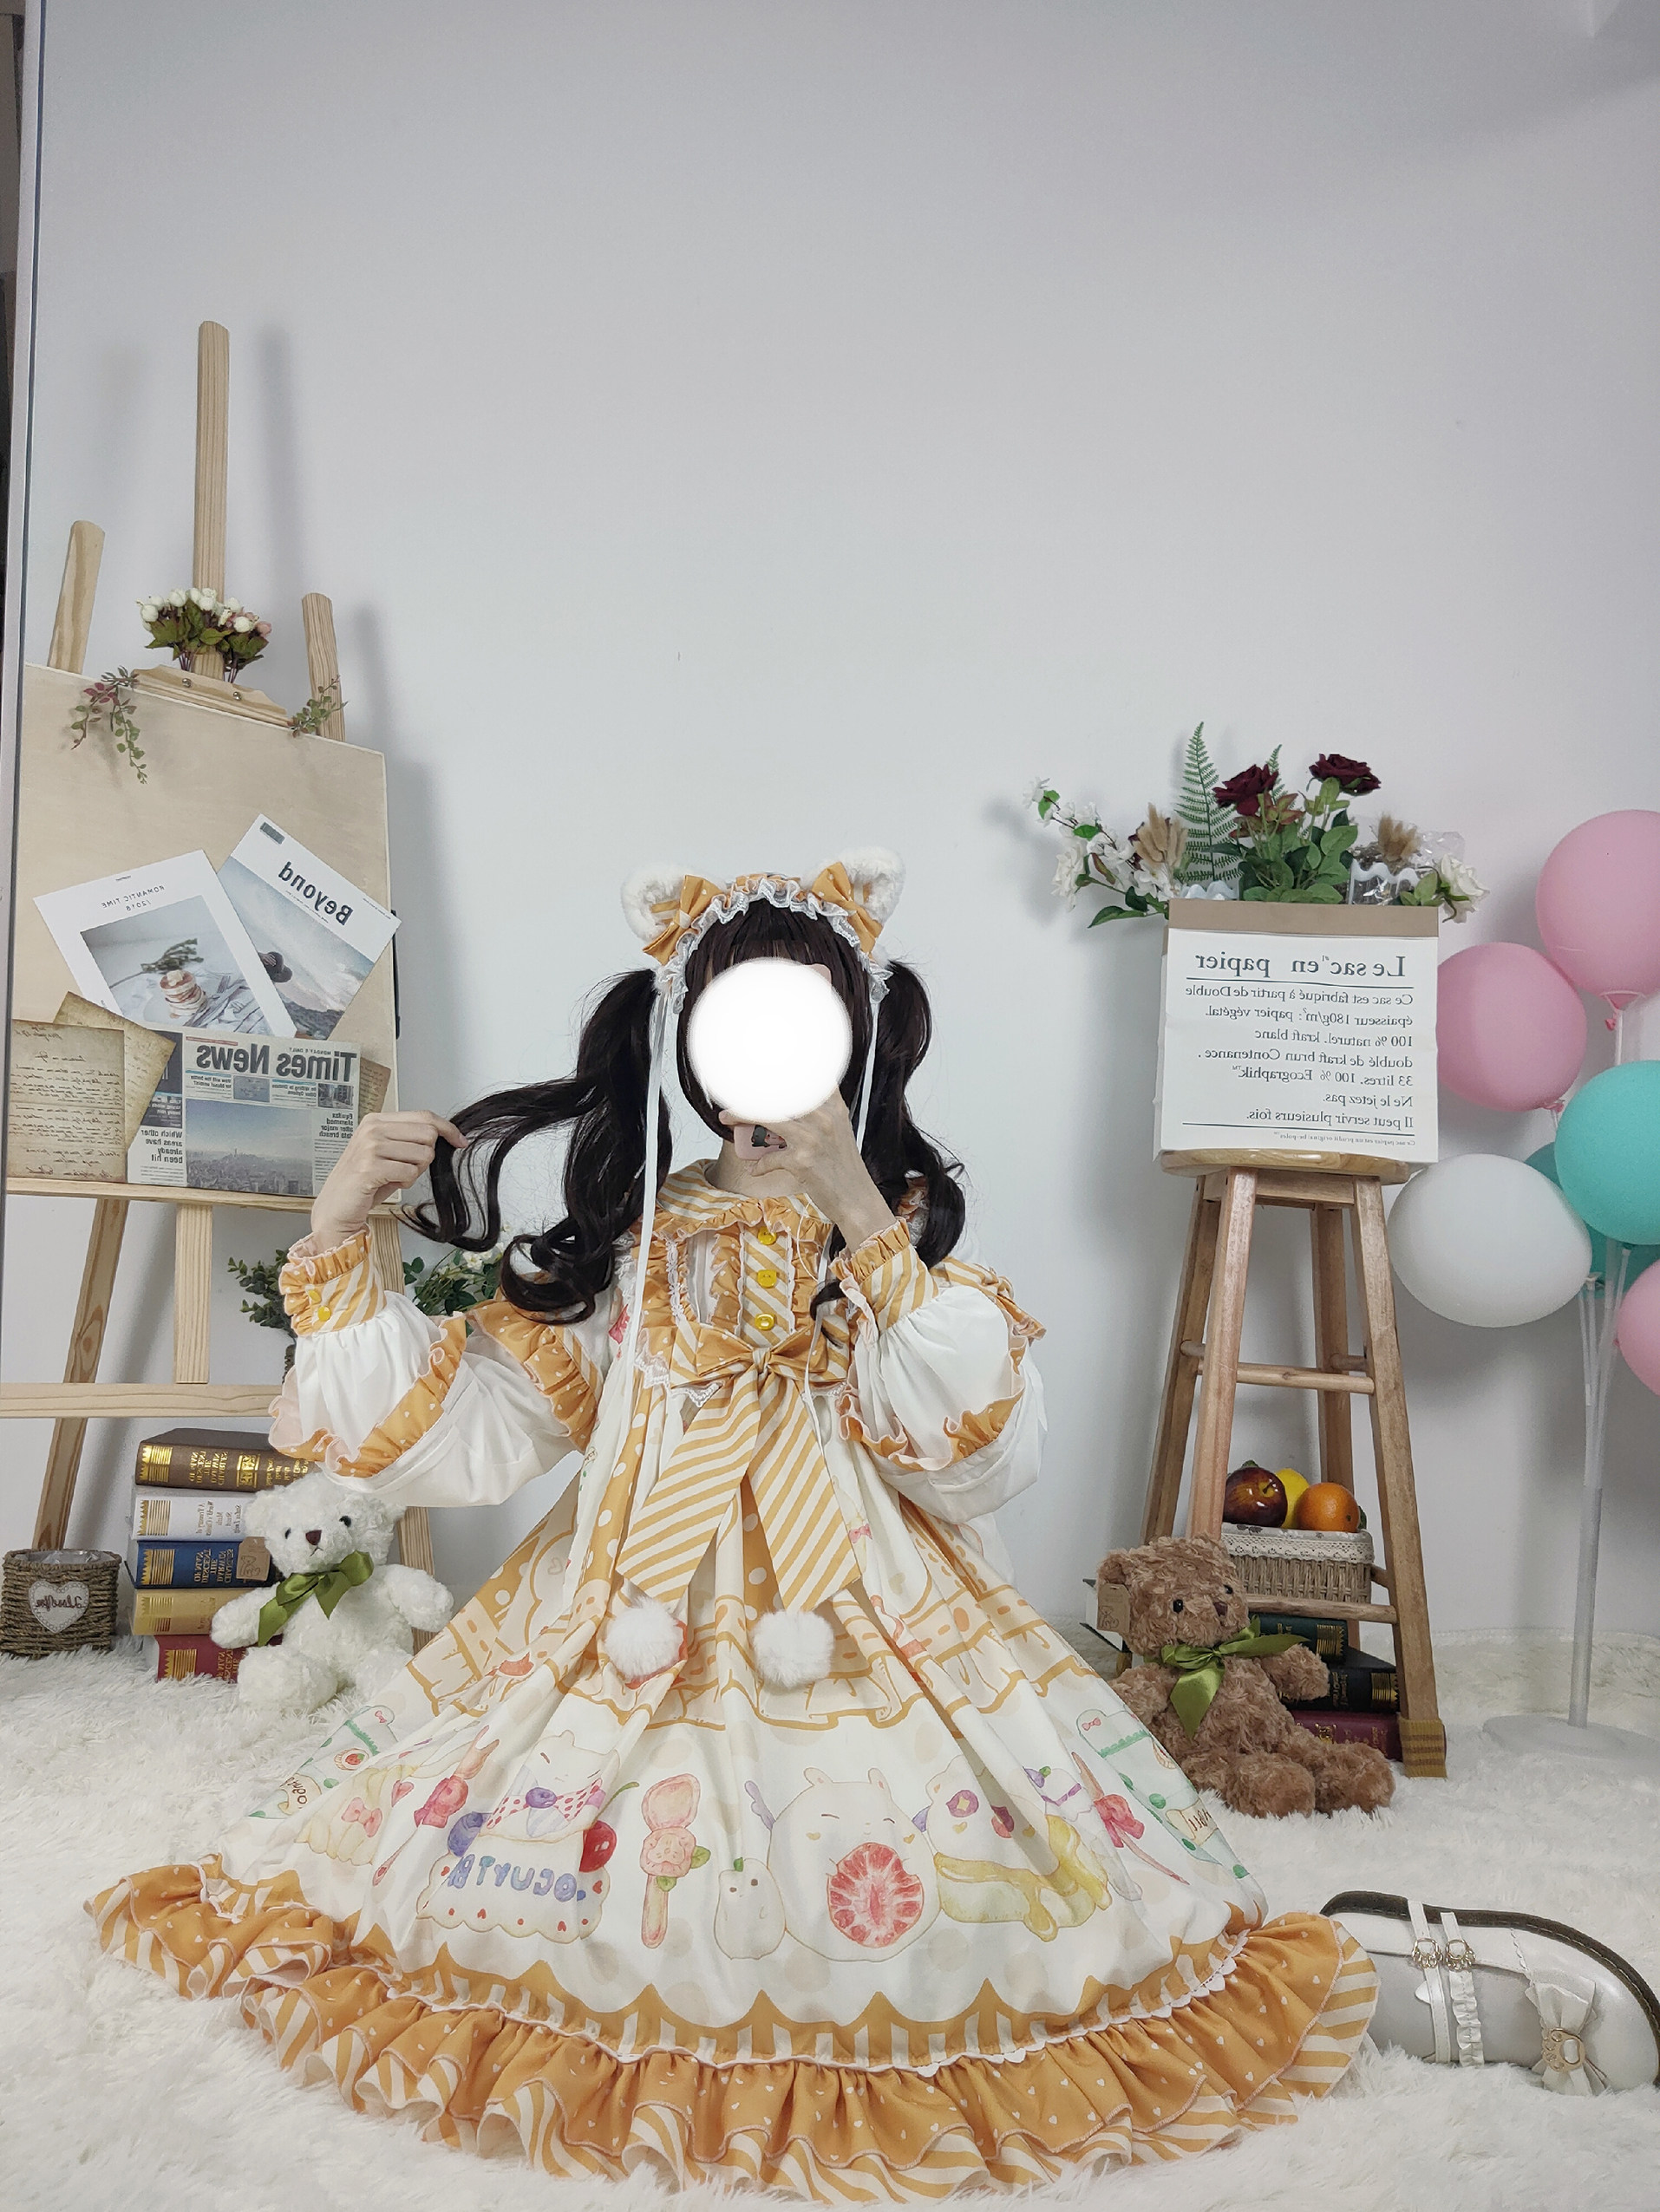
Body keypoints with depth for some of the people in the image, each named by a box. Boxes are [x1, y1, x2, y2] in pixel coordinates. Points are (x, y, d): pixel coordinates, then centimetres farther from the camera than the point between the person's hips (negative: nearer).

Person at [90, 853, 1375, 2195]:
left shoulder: (908, 1233, 2)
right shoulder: (623, 1245, 6)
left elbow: (985, 1458, -13)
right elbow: (460, 1434, 4)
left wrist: (856, 1212, -20)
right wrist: (340, 1239, -3)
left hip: (866, 1628, -1)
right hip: (634, 1633, 2)